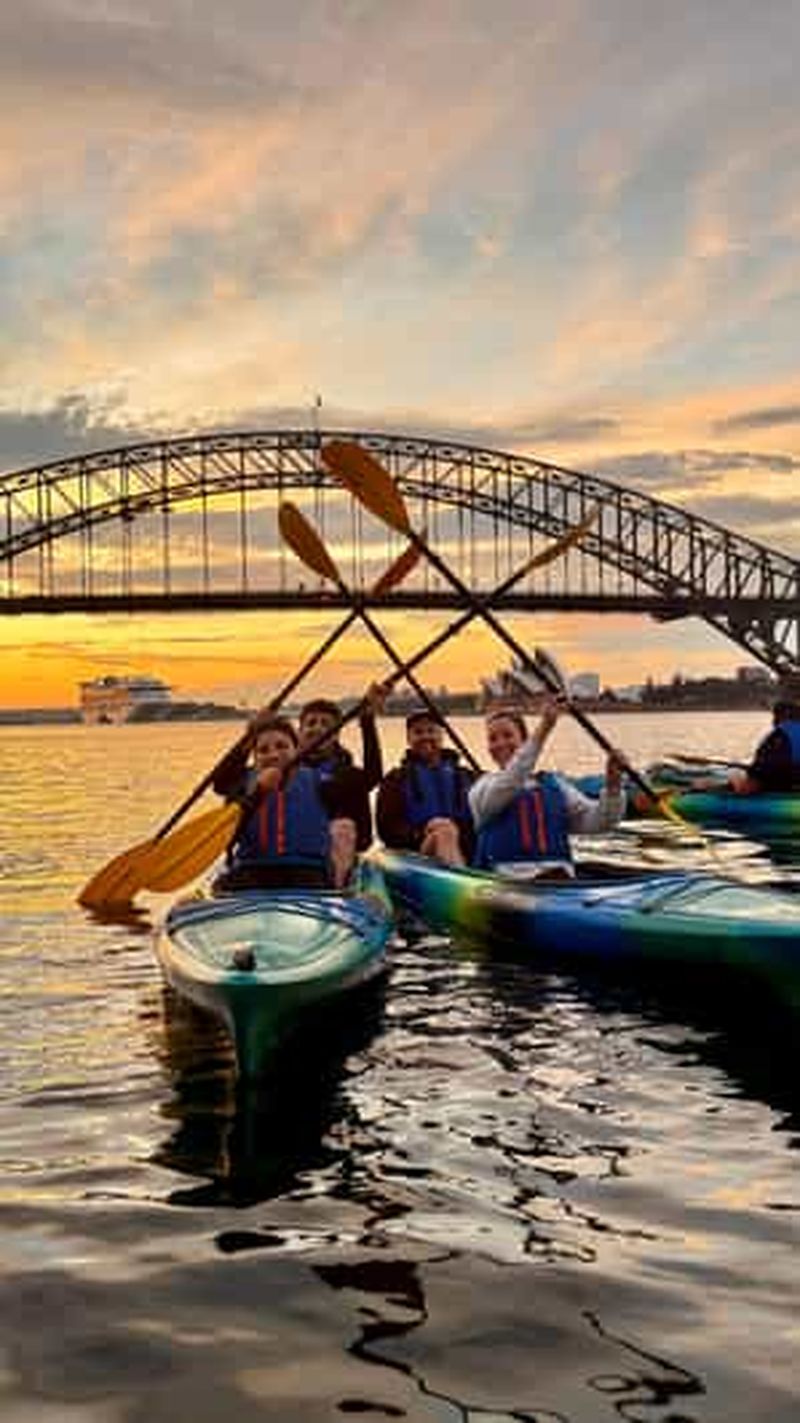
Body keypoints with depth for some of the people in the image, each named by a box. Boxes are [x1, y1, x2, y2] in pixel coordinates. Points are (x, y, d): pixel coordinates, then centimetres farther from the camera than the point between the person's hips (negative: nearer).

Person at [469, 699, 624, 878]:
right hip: (508, 880, -3)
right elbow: (511, 782, -13)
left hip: (559, 876, 3)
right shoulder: (484, 787, 11)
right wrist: (543, 729, -21)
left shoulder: (554, 785, 21)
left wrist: (612, 786, -8)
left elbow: (596, 821, 12)